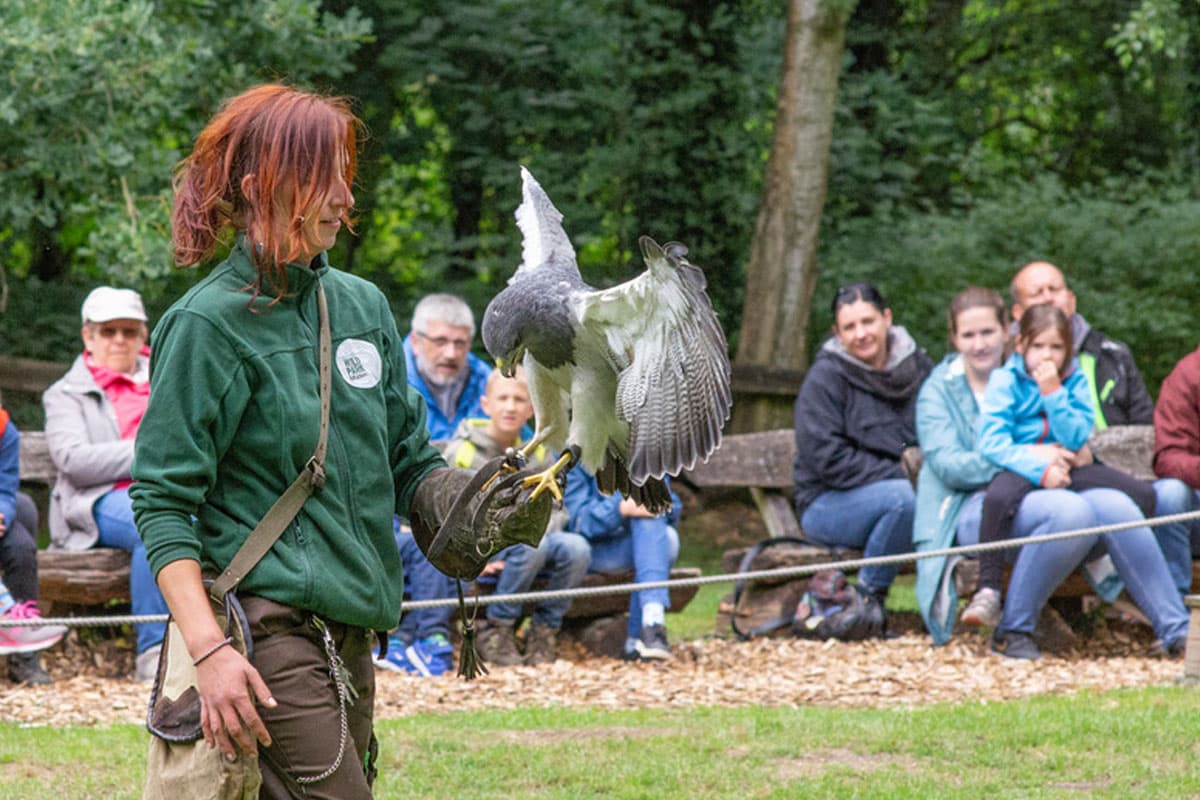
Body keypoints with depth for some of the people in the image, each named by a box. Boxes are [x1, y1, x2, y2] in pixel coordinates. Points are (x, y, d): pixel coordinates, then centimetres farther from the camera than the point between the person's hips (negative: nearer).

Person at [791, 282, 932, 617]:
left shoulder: (918, 366, 9)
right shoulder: (824, 378, -6)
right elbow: (827, 458, -14)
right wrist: (898, 475, -20)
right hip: (828, 501, -4)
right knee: (903, 498, -36)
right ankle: (868, 599, -19)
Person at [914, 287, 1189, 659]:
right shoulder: (939, 390, 9)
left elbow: (1073, 443, 10)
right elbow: (948, 465, -7)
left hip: (1031, 498, 4)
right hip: (972, 509, -4)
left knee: (1115, 505, -27)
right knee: (1070, 510, -35)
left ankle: (1176, 631, -26)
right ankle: (1012, 630, -24)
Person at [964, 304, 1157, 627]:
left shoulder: (1074, 380, 8)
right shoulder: (1004, 380, -3)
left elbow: (1077, 439, -4)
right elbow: (992, 442, -14)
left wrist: (1053, 392, -13)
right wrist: (1040, 468, -24)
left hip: (1066, 468, 4)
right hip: (1019, 467, -4)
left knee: (1142, 494, -11)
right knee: (998, 497, -40)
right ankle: (987, 592, -33)